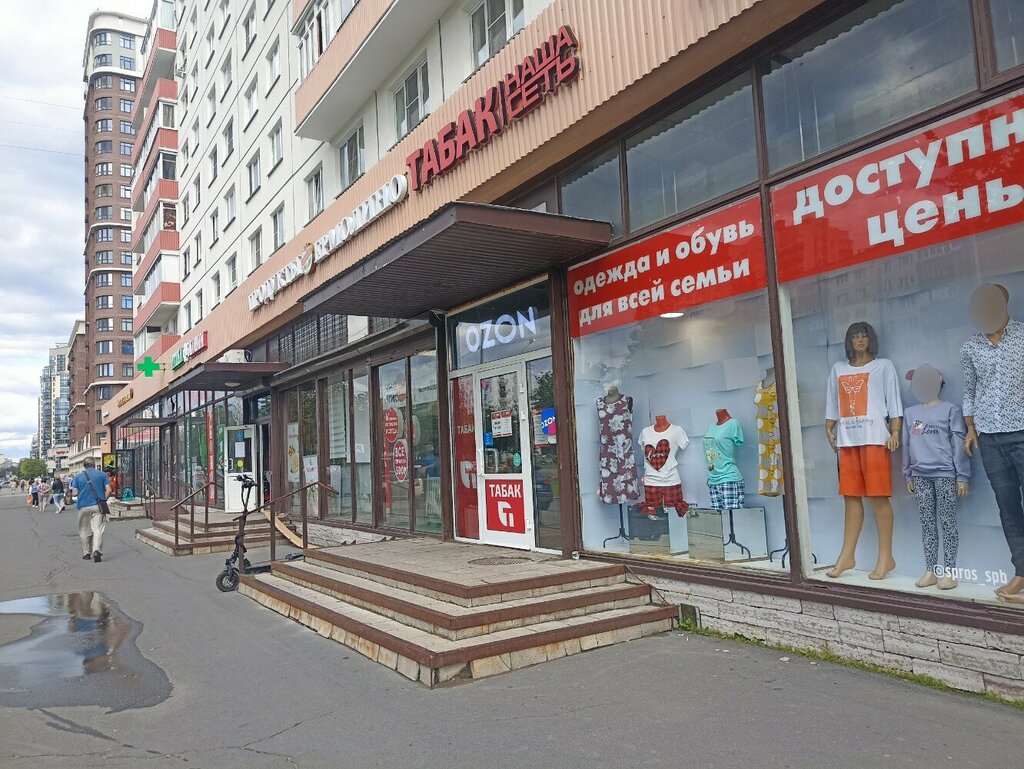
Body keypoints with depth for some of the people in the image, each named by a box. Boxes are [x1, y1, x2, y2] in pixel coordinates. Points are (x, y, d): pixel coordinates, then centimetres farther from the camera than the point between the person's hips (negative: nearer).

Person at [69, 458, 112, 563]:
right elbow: (108, 490, -4)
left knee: (85, 530, 13)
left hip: (83, 506, 1)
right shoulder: (102, 475, 2)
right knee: (97, 528, -5)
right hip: (98, 506, -1)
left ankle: (86, 553, 19)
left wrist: (82, 493, 19)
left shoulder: (78, 477, 4)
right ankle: (96, 550, -23)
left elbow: (74, 493, -1)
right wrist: (104, 500, 10)